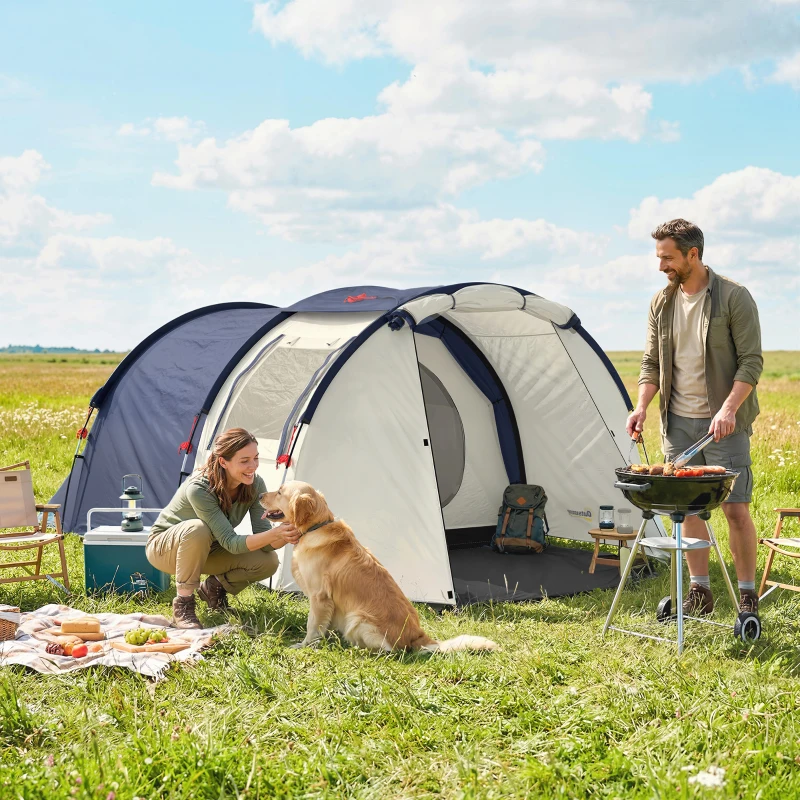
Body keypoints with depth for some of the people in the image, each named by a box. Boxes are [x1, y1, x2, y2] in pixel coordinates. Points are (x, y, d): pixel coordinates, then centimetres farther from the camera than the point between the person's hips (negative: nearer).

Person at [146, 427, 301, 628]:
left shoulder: (255, 484, -18)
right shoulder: (198, 489, -35)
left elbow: (263, 540, -19)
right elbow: (231, 543, -38)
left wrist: (286, 537, -42)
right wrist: (274, 534, -53)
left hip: (206, 550, 5)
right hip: (164, 548, -5)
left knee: (268, 561, -19)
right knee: (198, 529, -40)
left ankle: (214, 587, 8)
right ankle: (183, 604, -22)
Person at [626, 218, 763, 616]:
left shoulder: (734, 298, -10)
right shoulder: (662, 304, 7)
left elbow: (751, 362, -11)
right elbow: (651, 363, 12)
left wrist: (728, 408, -23)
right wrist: (642, 406, -4)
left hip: (723, 424, -5)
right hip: (679, 422, 5)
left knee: (735, 508, -5)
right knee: (688, 508, 8)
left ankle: (747, 597, 7)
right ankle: (699, 592, 18)